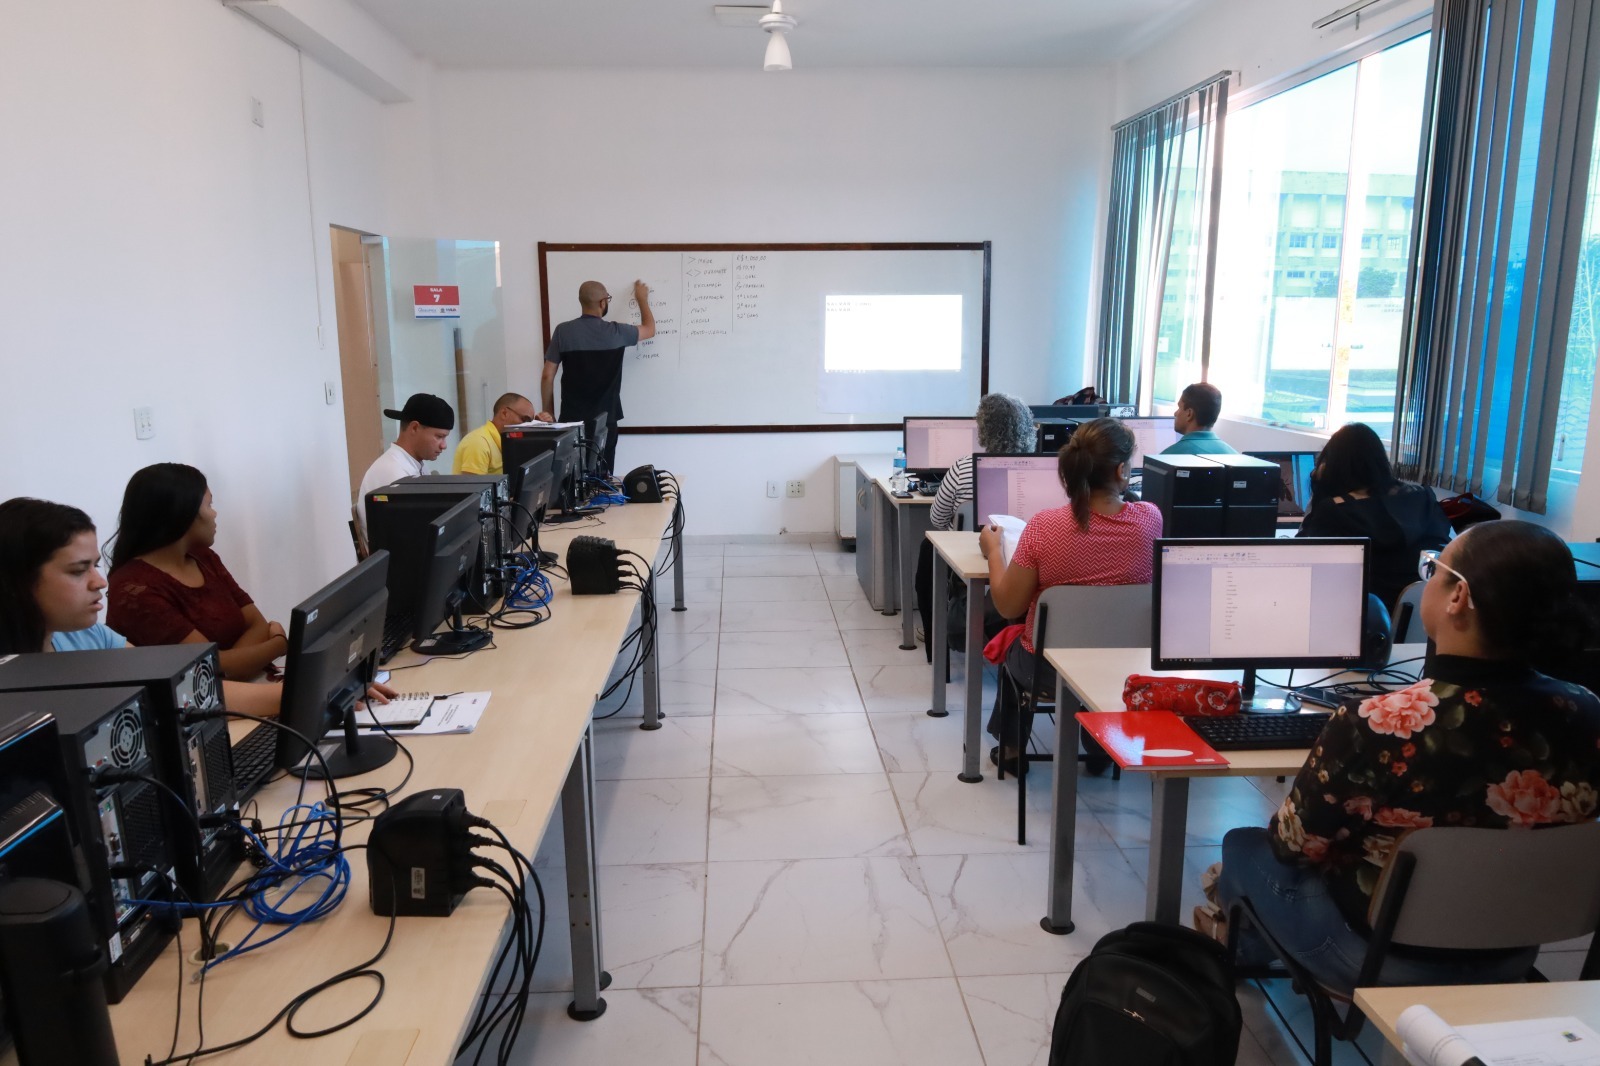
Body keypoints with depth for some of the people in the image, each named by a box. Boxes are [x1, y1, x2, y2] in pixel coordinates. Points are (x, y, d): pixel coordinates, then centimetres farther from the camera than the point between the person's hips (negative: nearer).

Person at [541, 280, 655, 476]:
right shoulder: (616, 332, -4)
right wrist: (642, 299, 32)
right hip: (604, 421, 0)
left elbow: (547, 376, -3)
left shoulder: (563, 331, -4)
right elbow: (650, 329, 16)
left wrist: (548, 412, 8)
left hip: (571, 420, 1)